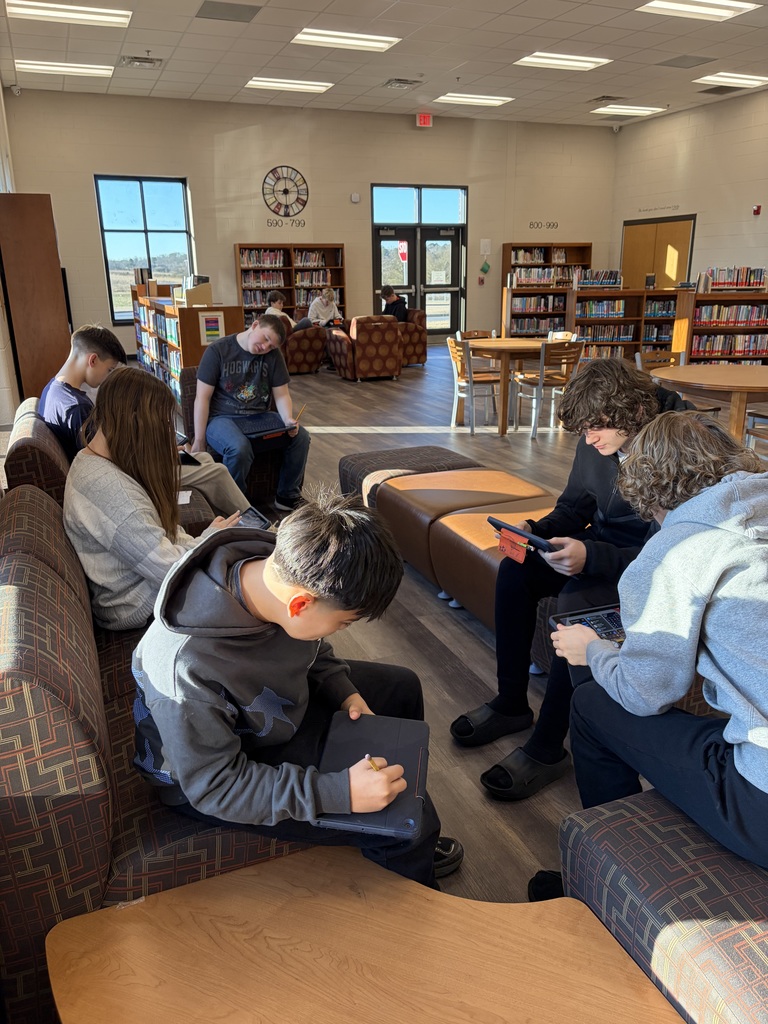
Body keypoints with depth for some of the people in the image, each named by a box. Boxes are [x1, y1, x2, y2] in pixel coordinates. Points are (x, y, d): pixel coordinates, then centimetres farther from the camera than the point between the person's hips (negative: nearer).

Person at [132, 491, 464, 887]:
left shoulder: (279, 567, -21)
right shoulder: (188, 669, -42)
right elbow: (215, 787, -29)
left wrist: (343, 691, -9)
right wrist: (339, 792, -35)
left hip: (278, 702, 8)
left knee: (402, 688, 18)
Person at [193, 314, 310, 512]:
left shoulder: (273, 354, 4)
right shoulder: (217, 351, -8)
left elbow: (282, 394, 4)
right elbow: (202, 398, -8)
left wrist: (288, 420, -18)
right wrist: (199, 441, -12)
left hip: (259, 417, 5)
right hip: (222, 418, -4)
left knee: (301, 436, -17)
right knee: (240, 448, -37)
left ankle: (288, 496, 0)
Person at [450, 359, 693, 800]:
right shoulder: (598, 441, -5)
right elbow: (573, 508, 8)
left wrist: (591, 557, -39)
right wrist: (535, 530, -13)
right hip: (602, 544, 8)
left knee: (577, 600, -32)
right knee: (516, 571, -11)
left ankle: (548, 748, -17)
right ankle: (512, 703, 4)